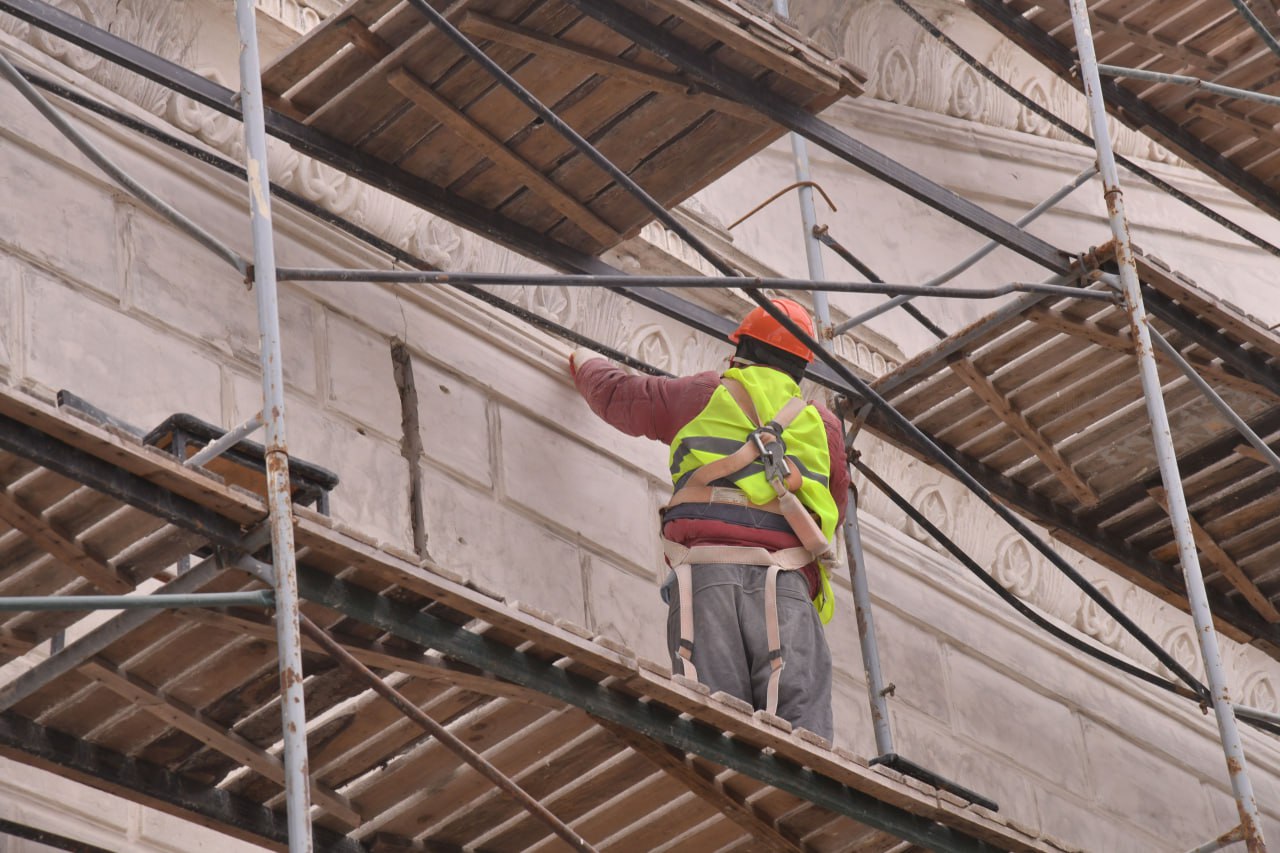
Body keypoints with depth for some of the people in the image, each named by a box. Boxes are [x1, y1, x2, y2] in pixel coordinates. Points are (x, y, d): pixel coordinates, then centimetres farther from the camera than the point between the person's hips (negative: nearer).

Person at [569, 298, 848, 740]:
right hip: (786, 583, 1)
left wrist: (586, 362, 54)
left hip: (706, 573, -1)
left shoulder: (701, 396, 19)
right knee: (800, 731, -11)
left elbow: (614, 393, 31)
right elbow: (834, 511, 34)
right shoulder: (824, 425, 25)